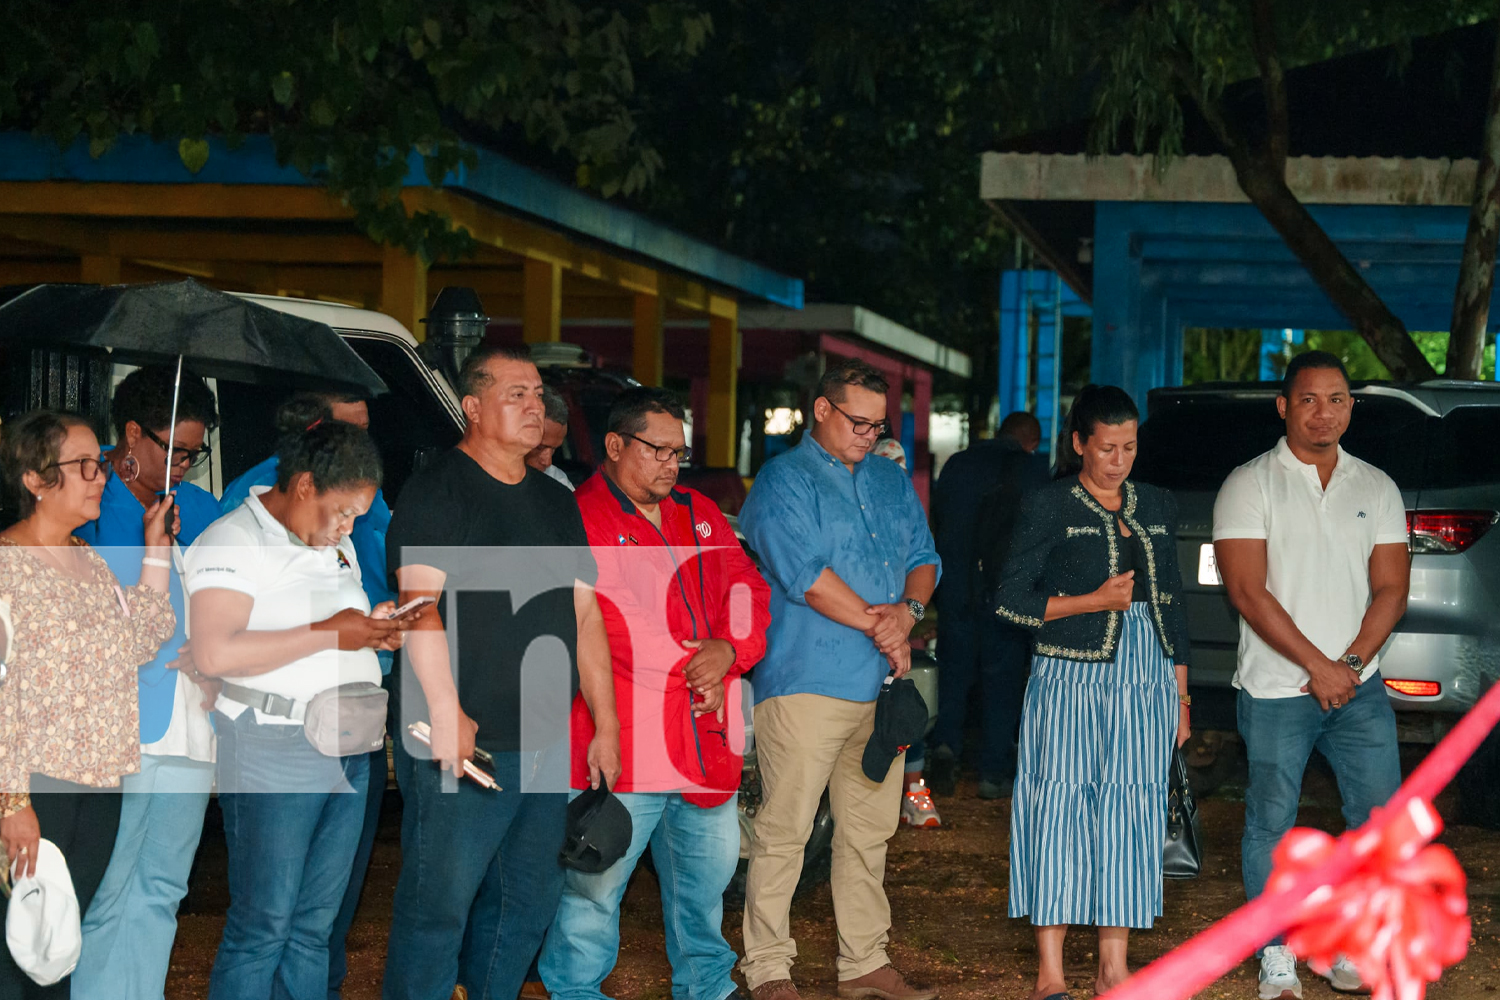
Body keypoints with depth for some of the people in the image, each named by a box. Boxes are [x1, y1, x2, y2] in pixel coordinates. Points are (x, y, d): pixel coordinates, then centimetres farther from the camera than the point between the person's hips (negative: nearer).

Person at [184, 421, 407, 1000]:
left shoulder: (337, 544, 17)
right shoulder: (232, 542, -10)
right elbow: (214, 653, -23)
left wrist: (375, 629, 7)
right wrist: (328, 634, -20)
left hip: (350, 751, 8)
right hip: (275, 752, -8)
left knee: (315, 924, 10)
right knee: (261, 929, -5)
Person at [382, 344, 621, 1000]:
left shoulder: (556, 502, 18)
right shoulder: (438, 491, -5)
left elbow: (585, 613, 19)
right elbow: (420, 600, -16)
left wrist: (605, 724, 14)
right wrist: (445, 709, -26)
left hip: (545, 745, 8)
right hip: (462, 745, -7)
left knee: (529, 903, 12)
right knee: (439, 903, -7)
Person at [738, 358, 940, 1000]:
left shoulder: (892, 482, 18)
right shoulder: (784, 481, -4)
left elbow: (924, 559, 14)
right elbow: (805, 573, -14)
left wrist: (907, 610, -8)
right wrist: (879, 626, -10)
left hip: (881, 682, 7)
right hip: (806, 681, -7)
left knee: (870, 829, 11)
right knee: (784, 829, -5)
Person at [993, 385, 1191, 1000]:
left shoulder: (1156, 507, 14)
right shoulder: (1048, 507, 0)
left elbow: (1172, 604, 18)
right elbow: (1010, 600, -4)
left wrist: (1180, 695, 15)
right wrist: (1095, 601, -11)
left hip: (1147, 679, 4)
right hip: (1071, 677, -4)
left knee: (1131, 814, 3)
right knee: (1060, 810, -6)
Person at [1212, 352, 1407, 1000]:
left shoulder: (1376, 489, 9)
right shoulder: (1249, 485, -3)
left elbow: (1391, 588, 6)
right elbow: (1247, 591, -10)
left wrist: (1351, 664, -9)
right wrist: (1317, 667, -13)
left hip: (1358, 688, 4)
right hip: (1276, 691, -4)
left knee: (1381, 815, 2)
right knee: (1272, 824, 1)